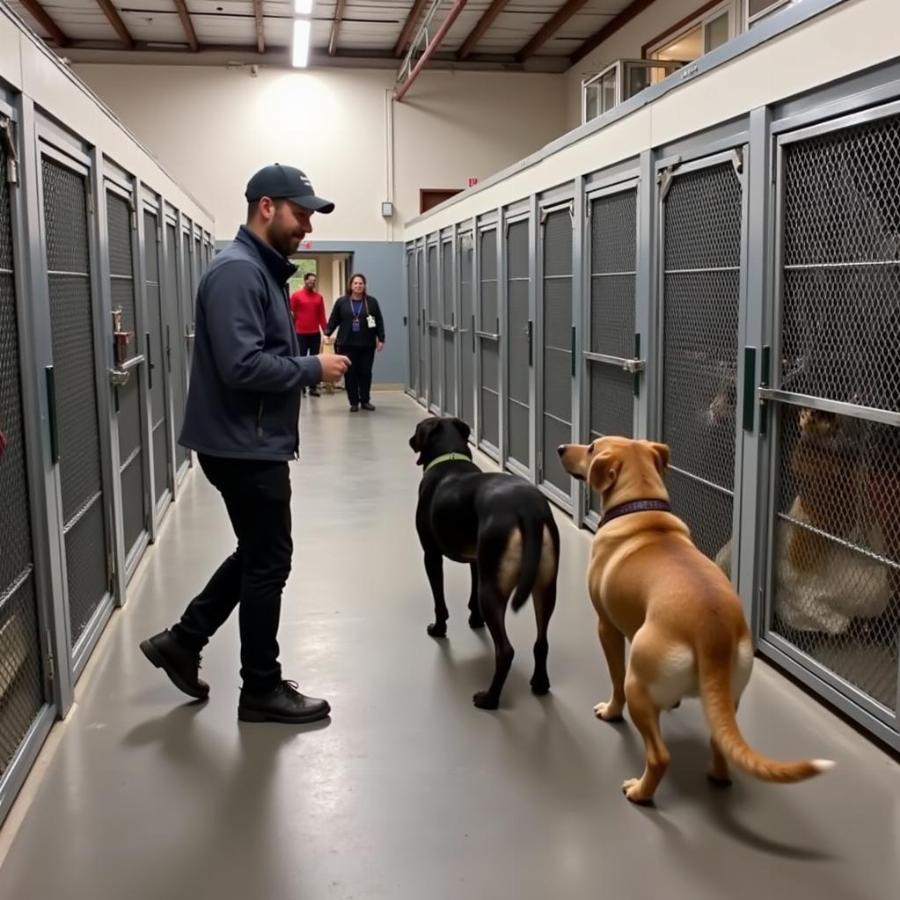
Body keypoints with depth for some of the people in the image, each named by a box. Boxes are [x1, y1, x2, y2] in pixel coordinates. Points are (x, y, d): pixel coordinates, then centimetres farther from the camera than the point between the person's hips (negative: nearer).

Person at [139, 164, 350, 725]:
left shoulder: (264, 269, 14)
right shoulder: (237, 271, -18)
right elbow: (242, 365, -27)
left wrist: (309, 367, 5)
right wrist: (314, 369, -18)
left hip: (256, 443, 10)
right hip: (245, 446, -10)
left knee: (257, 555, 19)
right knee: (268, 563, 1)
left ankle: (182, 642, 30)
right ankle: (262, 689, 17)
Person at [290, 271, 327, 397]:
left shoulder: (319, 297, 8)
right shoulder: (296, 295, -1)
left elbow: (321, 316, 9)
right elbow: (292, 314, 0)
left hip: (315, 334, 3)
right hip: (301, 334, -3)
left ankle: (313, 387, 8)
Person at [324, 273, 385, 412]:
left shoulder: (371, 302, 4)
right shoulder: (341, 302, 3)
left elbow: (379, 322, 4)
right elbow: (334, 320, 4)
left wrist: (381, 339, -2)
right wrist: (327, 333, -8)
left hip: (367, 344, 0)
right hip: (347, 344, 0)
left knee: (365, 373, 5)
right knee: (350, 373, 1)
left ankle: (365, 401, 17)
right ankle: (353, 402, 8)